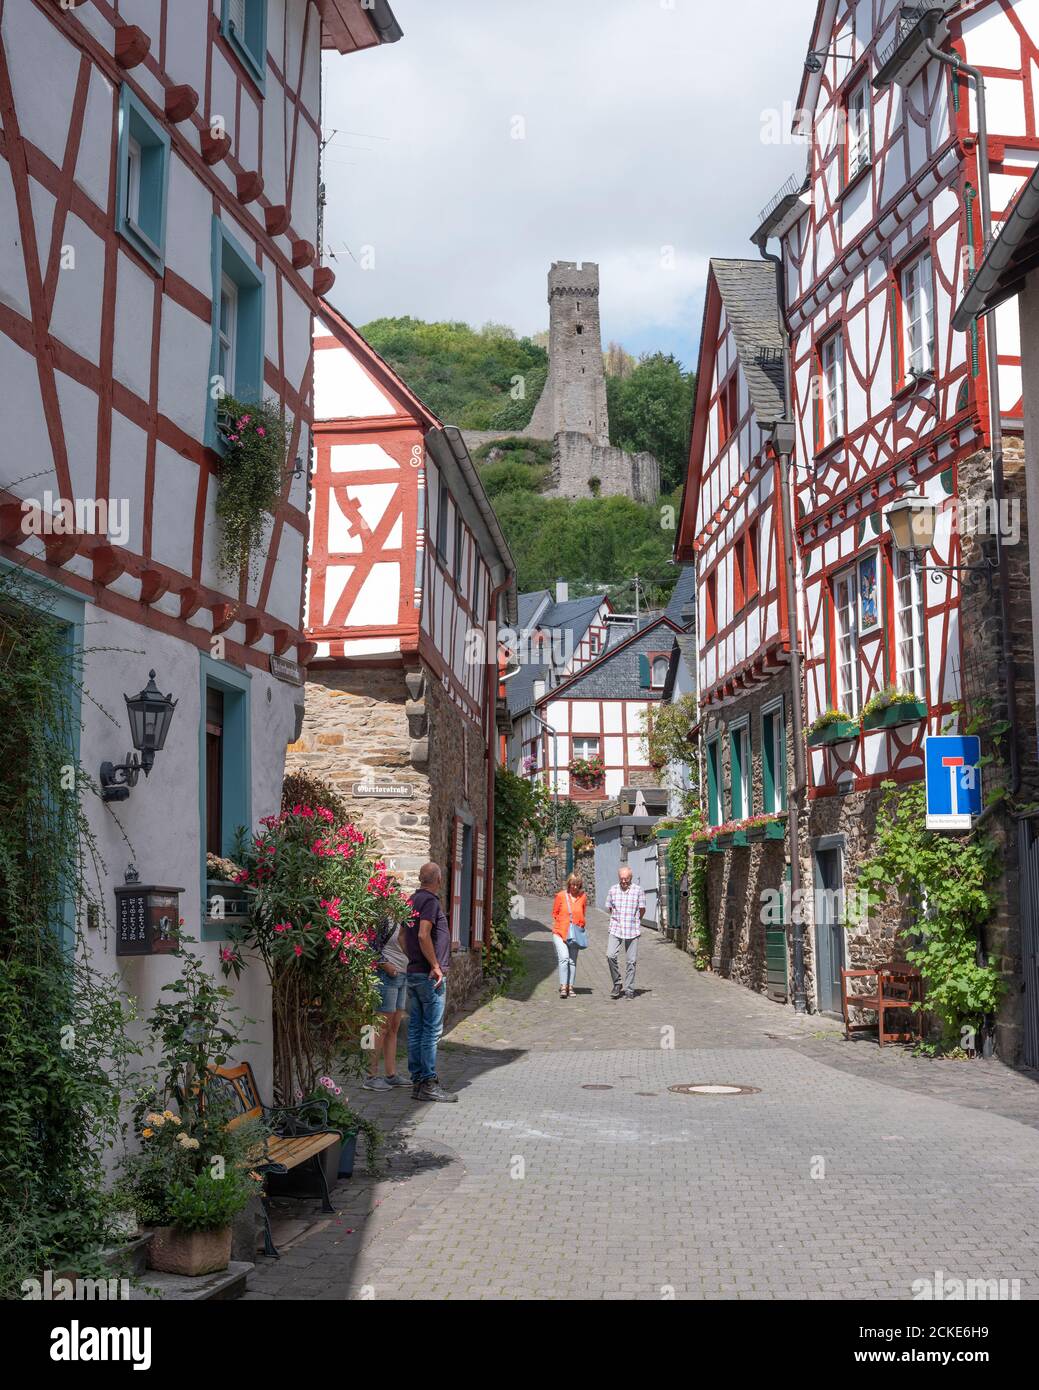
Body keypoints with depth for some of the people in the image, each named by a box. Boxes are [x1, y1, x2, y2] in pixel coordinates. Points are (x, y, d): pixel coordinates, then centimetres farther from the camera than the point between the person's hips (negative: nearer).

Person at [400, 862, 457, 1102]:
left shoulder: (412, 900, 13)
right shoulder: (430, 900, -13)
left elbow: (402, 936, 17)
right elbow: (423, 935, -23)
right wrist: (435, 966, -17)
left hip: (413, 972, 9)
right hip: (429, 975, -9)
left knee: (415, 1028, 11)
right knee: (432, 1030, -5)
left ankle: (417, 1080, 16)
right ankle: (428, 1084, -4)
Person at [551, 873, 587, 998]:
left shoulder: (583, 897, 4)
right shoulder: (560, 896, -2)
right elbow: (554, 913, 8)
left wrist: (580, 926, 4)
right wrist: (561, 924, 0)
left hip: (575, 935, 3)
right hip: (560, 933, -2)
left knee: (572, 961, 6)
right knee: (564, 958, -15)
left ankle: (570, 986, 15)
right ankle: (563, 987, -15)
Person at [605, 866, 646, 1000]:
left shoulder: (638, 890, -3)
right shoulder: (613, 890, 5)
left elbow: (642, 910, 6)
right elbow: (609, 908, 16)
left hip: (632, 930, -1)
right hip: (615, 929, 1)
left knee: (631, 961, 2)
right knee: (610, 955, -14)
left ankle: (629, 989, 12)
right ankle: (617, 984, 3)